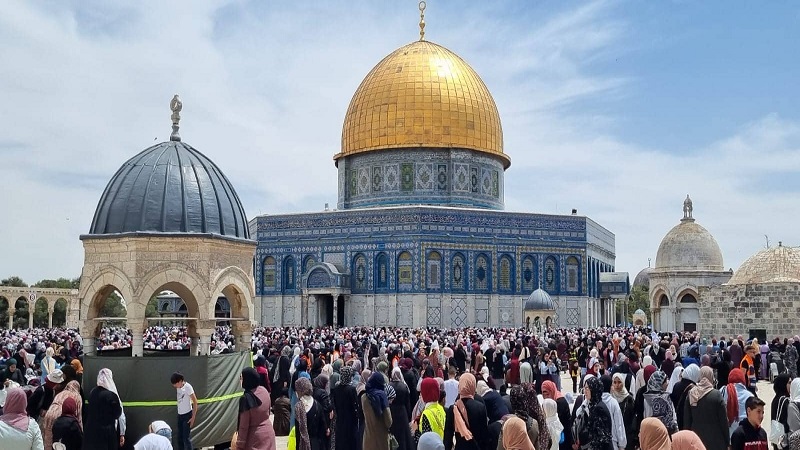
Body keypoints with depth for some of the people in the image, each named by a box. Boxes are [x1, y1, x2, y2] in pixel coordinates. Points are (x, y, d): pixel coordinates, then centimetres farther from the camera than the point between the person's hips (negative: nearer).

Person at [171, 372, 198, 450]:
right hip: (180, 415, 7)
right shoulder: (178, 387, 1)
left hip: (187, 415, -7)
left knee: (186, 438, -6)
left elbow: (195, 402, -16)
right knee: (180, 437, 12)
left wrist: (193, 417, -16)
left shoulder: (187, 387, -19)